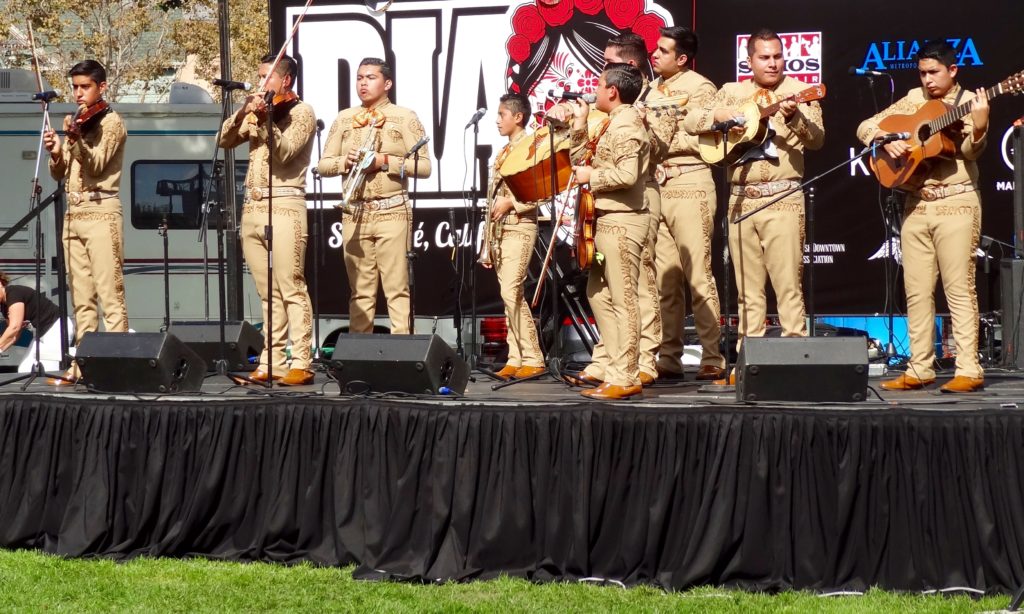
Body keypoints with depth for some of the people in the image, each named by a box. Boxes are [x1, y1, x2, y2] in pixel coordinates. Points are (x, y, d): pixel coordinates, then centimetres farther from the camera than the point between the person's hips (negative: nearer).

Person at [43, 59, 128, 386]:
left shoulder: (111, 122, -2)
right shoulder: (73, 121, 18)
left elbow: (95, 165, -16)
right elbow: (60, 173, 15)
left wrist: (76, 139, -33)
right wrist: (55, 153, -7)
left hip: (101, 213, -7)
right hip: (73, 215, 7)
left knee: (110, 296, -11)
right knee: (81, 299, 7)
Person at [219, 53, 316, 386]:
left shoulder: (301, 112, -1)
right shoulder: (257, 112, 18)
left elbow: (284, 152, -15)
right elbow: (225, 140, 10)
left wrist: (264, 119, -27)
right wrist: (242, 113, -6)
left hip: (284, 206, -7)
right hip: (252, 207, 7)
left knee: (291, 290, -9)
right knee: (267, 293, 8)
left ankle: (300, 364, -10)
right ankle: (272, 361, 10)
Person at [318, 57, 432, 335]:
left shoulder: (405, 117, 2)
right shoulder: (344, 119, 14)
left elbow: (424, 166, -4)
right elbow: (323, 165, 13)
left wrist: (385, 161, -14)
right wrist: (345, 161, -7)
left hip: (392, 212, -4)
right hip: (354, 214, 4)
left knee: (397, 289, -7)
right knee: (360, 291, 7)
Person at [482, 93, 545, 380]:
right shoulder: (502, 154, 19)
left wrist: (510, 203, -16)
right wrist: (487, 242, 16)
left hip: (519, 228, -8)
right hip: (499, 230, 8)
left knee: (511, 292, -14)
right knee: (509, 295, 5)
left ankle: (533, 359, -9)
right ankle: (515, 359, 6)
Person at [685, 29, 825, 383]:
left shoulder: (798, 92, 2)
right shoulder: (731, 92, 14)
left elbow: (817, 139, -10)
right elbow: (690, 123, 11)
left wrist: (794, 117, -28)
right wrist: (717, 115, -8)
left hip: (783, 199, -4)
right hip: (740, 199, 4)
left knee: (787, 284, -7)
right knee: (747, 288, 7)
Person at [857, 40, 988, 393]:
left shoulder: (969, 103, -1)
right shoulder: (913, 100, 12)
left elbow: (971, 151, -16)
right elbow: (865, 126, 12)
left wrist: (979, 128, -36)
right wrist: (885, 140, -8)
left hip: (956, 204, -5)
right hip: (916, 205, 5)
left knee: (959, 288, -7)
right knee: (917, 291, 6)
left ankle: (969, 371, -6)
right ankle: (919, 370, 12)